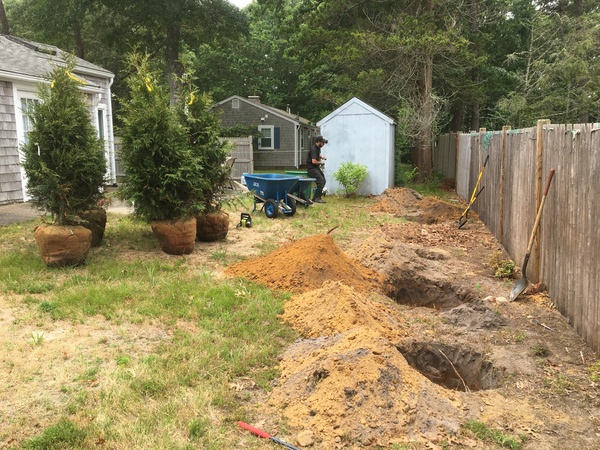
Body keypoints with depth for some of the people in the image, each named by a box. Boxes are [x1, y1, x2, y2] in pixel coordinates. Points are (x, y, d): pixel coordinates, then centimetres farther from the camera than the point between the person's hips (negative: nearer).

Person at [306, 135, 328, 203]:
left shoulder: (318, 148, 10)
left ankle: (315, 198, 10)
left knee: (323, 181, 6)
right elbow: (313, 161, -30)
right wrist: (320, 162, -13)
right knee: (321, 181, -19)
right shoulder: (314, 149, -21)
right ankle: (317, 198, -13)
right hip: (311, 168, -10)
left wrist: (322, 157, 12)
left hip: (316, 167, 10)